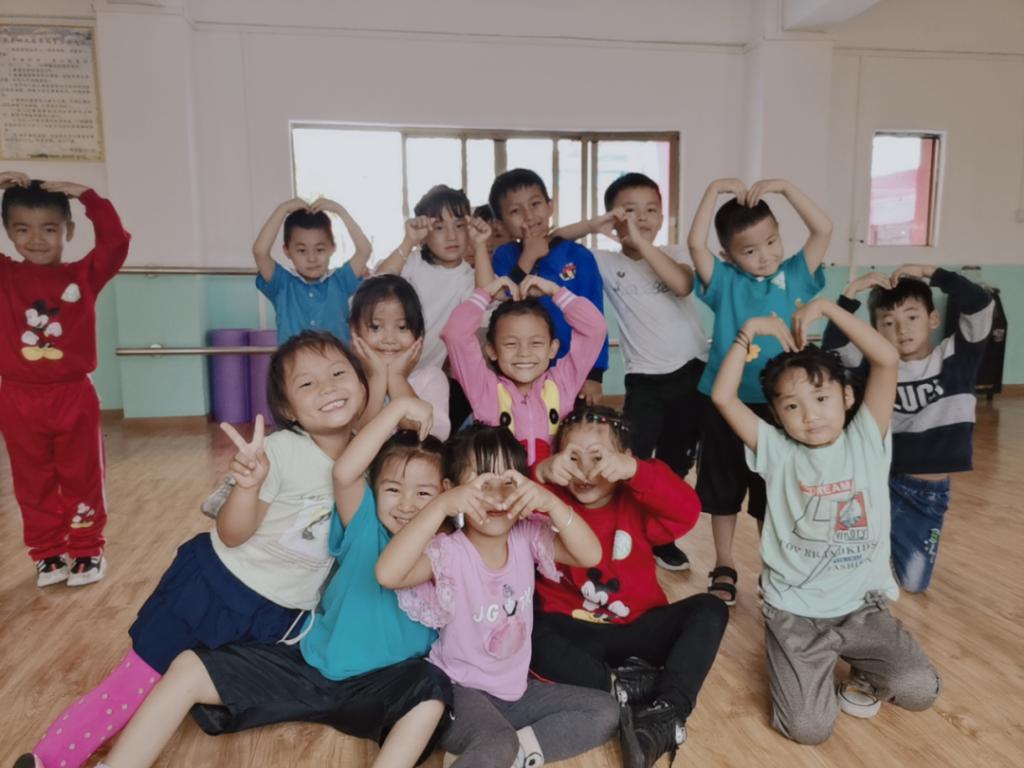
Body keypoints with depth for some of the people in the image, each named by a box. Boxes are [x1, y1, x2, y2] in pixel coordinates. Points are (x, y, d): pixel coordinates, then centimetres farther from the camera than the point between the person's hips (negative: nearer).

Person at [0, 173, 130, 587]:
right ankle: (47, 554, 27)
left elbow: (116, 242, -12)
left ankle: (87, 551, 24)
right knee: (33, 484, 13)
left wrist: (87, 196, -13)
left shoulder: (83, 274, -2)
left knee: (83, 479, 10)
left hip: (74, 397, -1)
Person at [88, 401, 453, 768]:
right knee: (189, 666, -6)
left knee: (432, 689, -35)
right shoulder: (365, 526, -7)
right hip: (310, 666, 2)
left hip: (376, 688, -2)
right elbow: (344, 472, -26)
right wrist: (398, 407, -28)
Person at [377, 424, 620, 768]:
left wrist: (550, 501, -34)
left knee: (605, 712, -2)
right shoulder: (448, 552, -20)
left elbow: (590, 555, -19)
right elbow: (388, 574, -38)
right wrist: (441, 505, -44)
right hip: (460, 690, -6)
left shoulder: (527, 536, -6)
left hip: (516, 687, 6)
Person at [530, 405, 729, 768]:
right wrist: (539, 473, -41)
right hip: (575, 631, -1)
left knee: (710, 609, -19)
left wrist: (635, 470, -40)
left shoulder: (636, 503, -3)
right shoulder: (553, 499, -4)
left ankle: (665, 713, -31)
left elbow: (686, 511, -24)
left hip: (636, 628, 2)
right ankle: (622, 685, -25)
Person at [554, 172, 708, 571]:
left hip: (693, 372, 2)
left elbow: (682, 285, -22)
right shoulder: (607, 262, -2)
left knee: (676, 463, 14)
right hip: (644, 379, -1)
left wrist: (641, 241, -23)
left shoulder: (675, 253, 0)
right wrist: (592, 225, -18)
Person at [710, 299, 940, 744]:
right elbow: (722, 397, -15)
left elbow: (888, 361, -17)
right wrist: (749, 332, -12)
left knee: (919, 691, -18)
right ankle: (820, 665, 21)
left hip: (862, 607, 1)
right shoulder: (778, 452, -6)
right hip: (794, 612, -1)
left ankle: (865, 673, 16)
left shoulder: (867, 440, -5)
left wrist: (827, 309, -17)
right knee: (807, 729, -11)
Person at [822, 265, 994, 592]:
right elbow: (834, 343, -18)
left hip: (931, 492, 1)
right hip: (883, 482, 0)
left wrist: (929, 272, -17)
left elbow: (982, 305, -18)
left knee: (913, 583, 8)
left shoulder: (956, 356, -5)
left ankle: (893, 536, 40)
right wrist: (853, 290, -20)